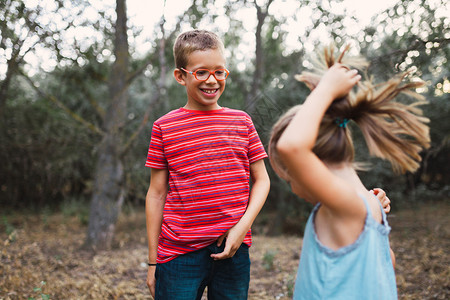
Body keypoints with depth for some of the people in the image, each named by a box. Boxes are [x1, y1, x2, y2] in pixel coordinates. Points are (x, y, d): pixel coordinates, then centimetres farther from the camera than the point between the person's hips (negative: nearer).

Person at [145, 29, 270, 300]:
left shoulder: (241, 121, 6)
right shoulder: (165, 127, 1)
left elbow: (261, 180, 9)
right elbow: (156, 194, 4)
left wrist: (242, 226, -6)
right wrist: (153, 261, 5)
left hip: (233, 249, 2)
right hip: (179, 254, -1)